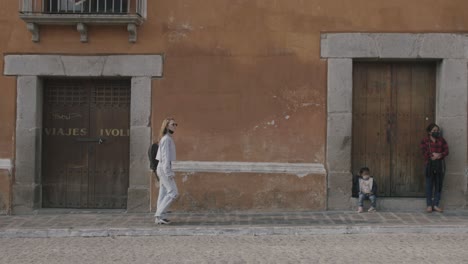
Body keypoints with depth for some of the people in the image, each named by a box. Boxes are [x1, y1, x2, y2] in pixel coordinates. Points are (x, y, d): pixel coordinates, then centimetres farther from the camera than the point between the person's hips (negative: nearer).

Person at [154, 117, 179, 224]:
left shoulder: (168, 138, 16)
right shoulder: (166, 139, -14)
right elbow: (165, 156, -18)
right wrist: (168, 172, -20)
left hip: (163, 168, 10)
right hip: (164, 168, -10)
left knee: (164, 193, 9)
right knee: (173, 192, -10)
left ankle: (160, 217, 11)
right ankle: (159, 214, -7)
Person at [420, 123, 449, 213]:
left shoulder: (442, 140, 11)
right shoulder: (425, 141, 5)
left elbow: (446, 151, 1)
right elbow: (425, 152, -6)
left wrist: (439, 155, -16)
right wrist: (434, 155, -16)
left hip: (440, 165, 2)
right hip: (429, 165, -2)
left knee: (438, 185, 3)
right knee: (429, 185, -1)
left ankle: (436, 205, 10)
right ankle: (429, 205, 5)